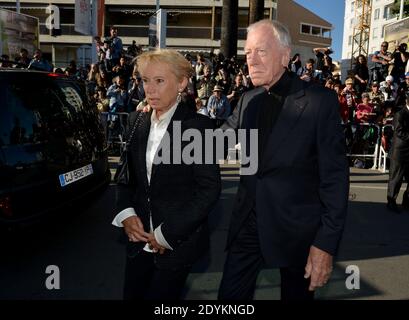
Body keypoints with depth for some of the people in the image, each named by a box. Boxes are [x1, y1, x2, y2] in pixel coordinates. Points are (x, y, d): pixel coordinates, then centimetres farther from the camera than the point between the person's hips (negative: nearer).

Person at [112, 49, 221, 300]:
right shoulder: (137, 121, 4)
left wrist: (167, 234, -14)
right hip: (140, 237, 5)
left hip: (178, 242, -5)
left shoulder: (198, 126, -13)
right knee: (132, 294, 16)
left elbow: (210, 189, -15)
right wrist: (126, 213, -4)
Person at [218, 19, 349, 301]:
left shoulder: (321, 100, -13)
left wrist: (327, 243, -15)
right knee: (229, 295, 10)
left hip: (297, 228, -4)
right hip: (249, 222, 4)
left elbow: (335, 175, -13)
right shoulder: (248, 100, 4)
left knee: (296, 294, 17)